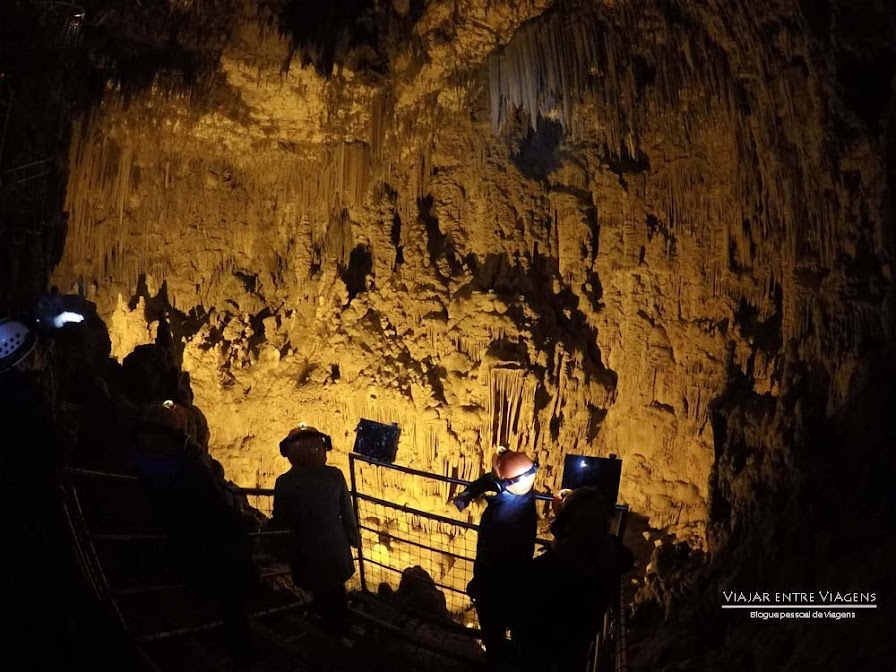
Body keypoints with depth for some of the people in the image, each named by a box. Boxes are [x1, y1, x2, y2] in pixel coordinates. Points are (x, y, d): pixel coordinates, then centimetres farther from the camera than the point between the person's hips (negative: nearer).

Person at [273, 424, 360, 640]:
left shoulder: (284, 483, -18)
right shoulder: (334, 476, -16)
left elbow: (280, 522, -8)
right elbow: (347, 513, -7)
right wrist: (354, 538, 10)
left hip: (307, 552, -1)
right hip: (335, 547, 1)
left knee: (321, 594, 23)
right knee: (337, 591, 26)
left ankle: (333, 635, 39)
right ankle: (342, 633, 41)